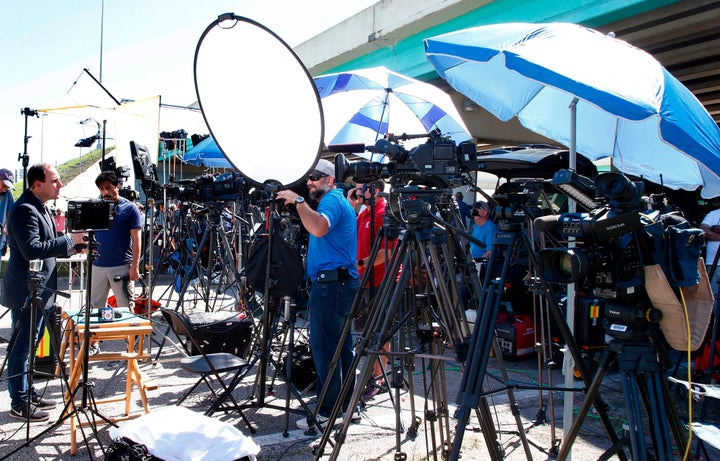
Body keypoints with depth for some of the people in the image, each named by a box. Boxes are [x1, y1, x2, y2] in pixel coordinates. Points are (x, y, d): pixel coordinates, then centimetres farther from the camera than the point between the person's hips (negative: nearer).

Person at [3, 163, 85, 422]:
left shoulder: (39, 207, 14)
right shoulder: (24, 209, -19)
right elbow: (31, 249, -29)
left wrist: (71, 246, 7)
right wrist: (69, 240, -25)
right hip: (25, 291, -10)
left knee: (27, 346, 19)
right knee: (22, 347, 0)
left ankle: (28, 394, 30)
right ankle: (19, 404, 9)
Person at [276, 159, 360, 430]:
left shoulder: (332, 200, -9)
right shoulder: (340, 201, 23)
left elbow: (319, 228, -30)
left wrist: (298, 201, -23)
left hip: (330, 283, -11)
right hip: (344, 282, 11)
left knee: (324, 347, -8)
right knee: (342, 345, 13)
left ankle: (328, 412, -3)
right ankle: (348, 405, 20)